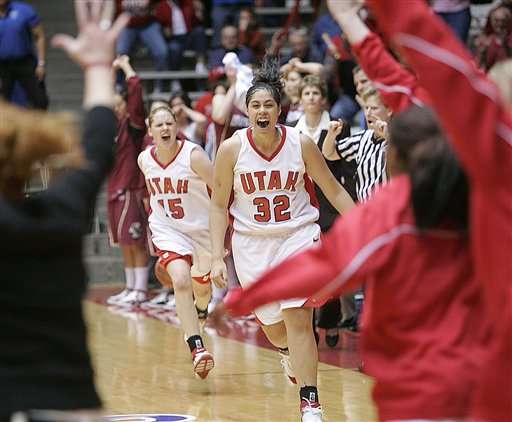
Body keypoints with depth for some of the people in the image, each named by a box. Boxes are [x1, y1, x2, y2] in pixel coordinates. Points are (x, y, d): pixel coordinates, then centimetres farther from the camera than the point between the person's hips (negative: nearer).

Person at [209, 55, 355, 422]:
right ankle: (289, 352, 50)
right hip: (252, 243, 1)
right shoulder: (232, 149, -10)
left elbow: (333, 190, 2)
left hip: (298, 236, -1)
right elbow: (219, 205, -1)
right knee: (273, 327, 12)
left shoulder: (301, 144, -10)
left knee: (298, 319, -16)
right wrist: (218, 257, -6)